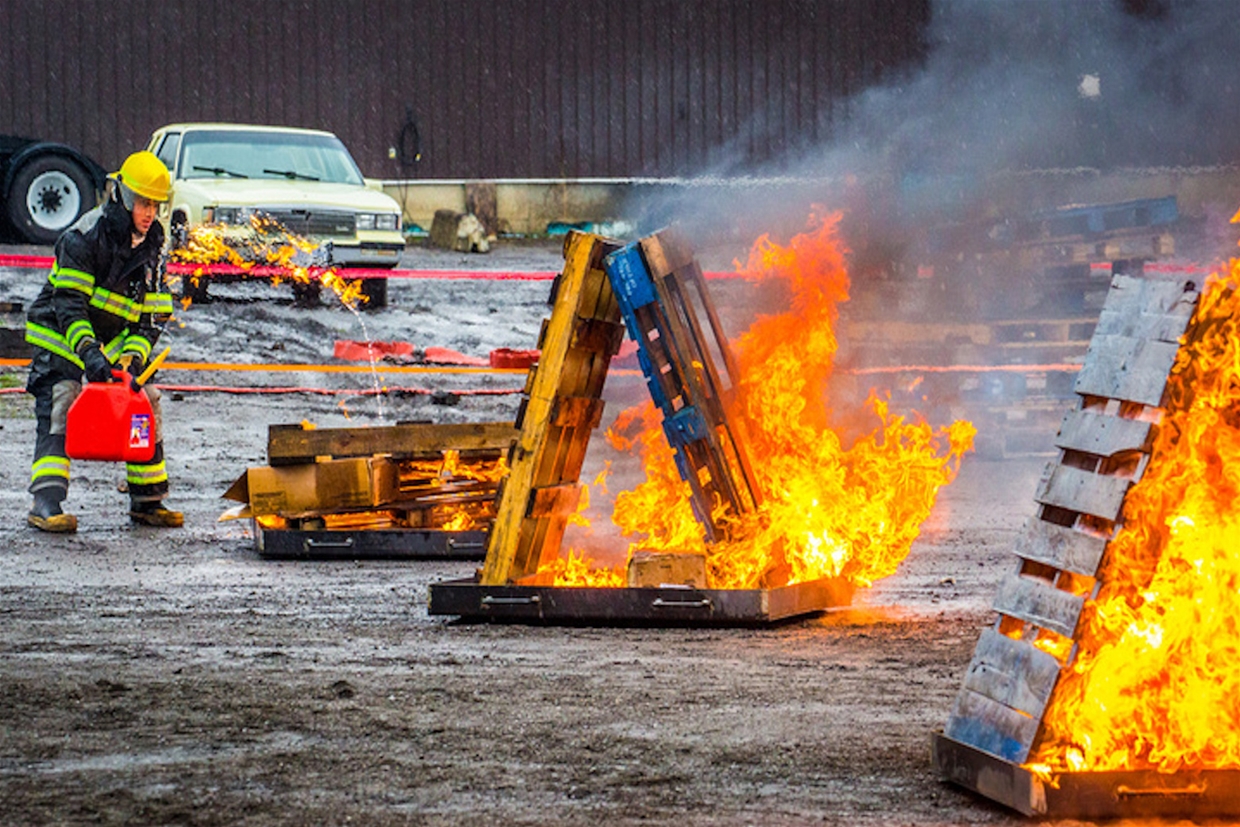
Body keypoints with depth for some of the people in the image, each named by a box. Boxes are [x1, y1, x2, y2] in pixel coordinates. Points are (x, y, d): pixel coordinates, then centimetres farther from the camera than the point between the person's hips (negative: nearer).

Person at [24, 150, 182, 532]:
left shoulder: (152, 247, 0)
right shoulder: (84, 237, -21)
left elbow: (153, 316, -1)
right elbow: (69, 302, -27)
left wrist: (134, 355, -18)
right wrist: (88, 350, -39)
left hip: (114, 341, 6)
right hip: (61, 340, -6)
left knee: (146, 404, -1)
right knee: (59, 409, -20)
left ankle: (148, 500, 9)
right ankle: (46, 503, -27)